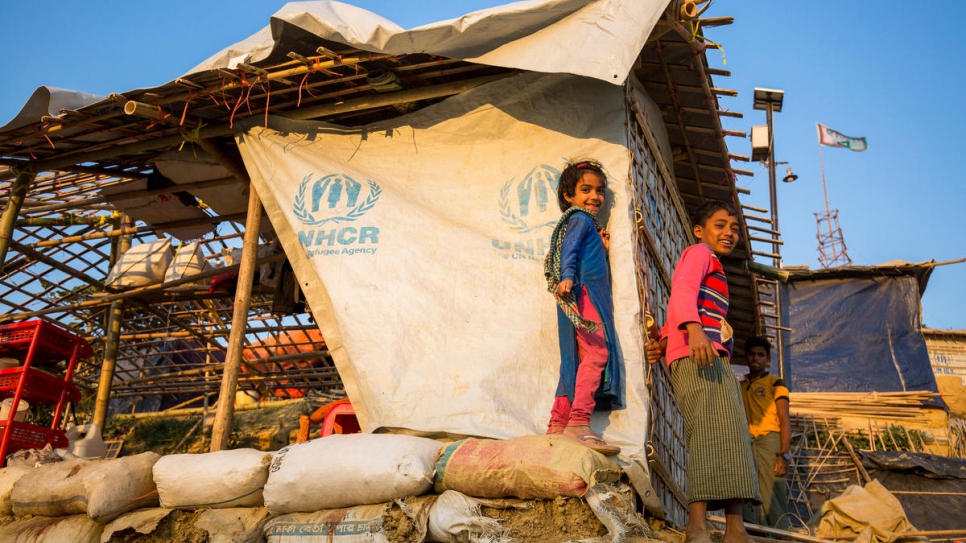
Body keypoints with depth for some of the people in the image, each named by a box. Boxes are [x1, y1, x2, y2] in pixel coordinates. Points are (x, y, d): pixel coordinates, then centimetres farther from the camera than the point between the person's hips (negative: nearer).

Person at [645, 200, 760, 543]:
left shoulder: (710, 265, 35)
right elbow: (683, 290, -14)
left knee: (730, 434, 1)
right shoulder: (699, 252, 7)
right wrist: (694, 329, -33)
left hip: (714, 360, 10)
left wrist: (663, 342, 4)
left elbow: (676, 309, 25)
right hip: (697, 355, -10)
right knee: (710, 430, -21)